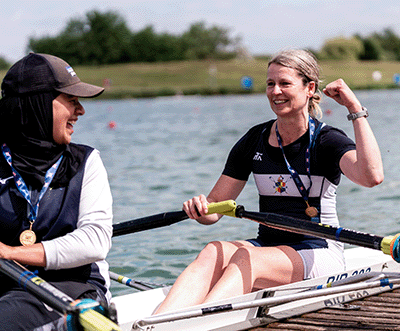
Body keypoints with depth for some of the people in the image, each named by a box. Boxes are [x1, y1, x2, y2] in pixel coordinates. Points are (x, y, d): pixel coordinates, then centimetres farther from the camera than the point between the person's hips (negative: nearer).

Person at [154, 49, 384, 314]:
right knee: (214, 253, -28)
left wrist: (356, 110, -21)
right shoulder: (254, 141, 9)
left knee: (246, 260, -33)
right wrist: (201, 208, -17)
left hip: (318, 253, -4)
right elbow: (215, 207, 8)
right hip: (267, 246, 4)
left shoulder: (327, 141, -4)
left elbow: (372, 176, -27)